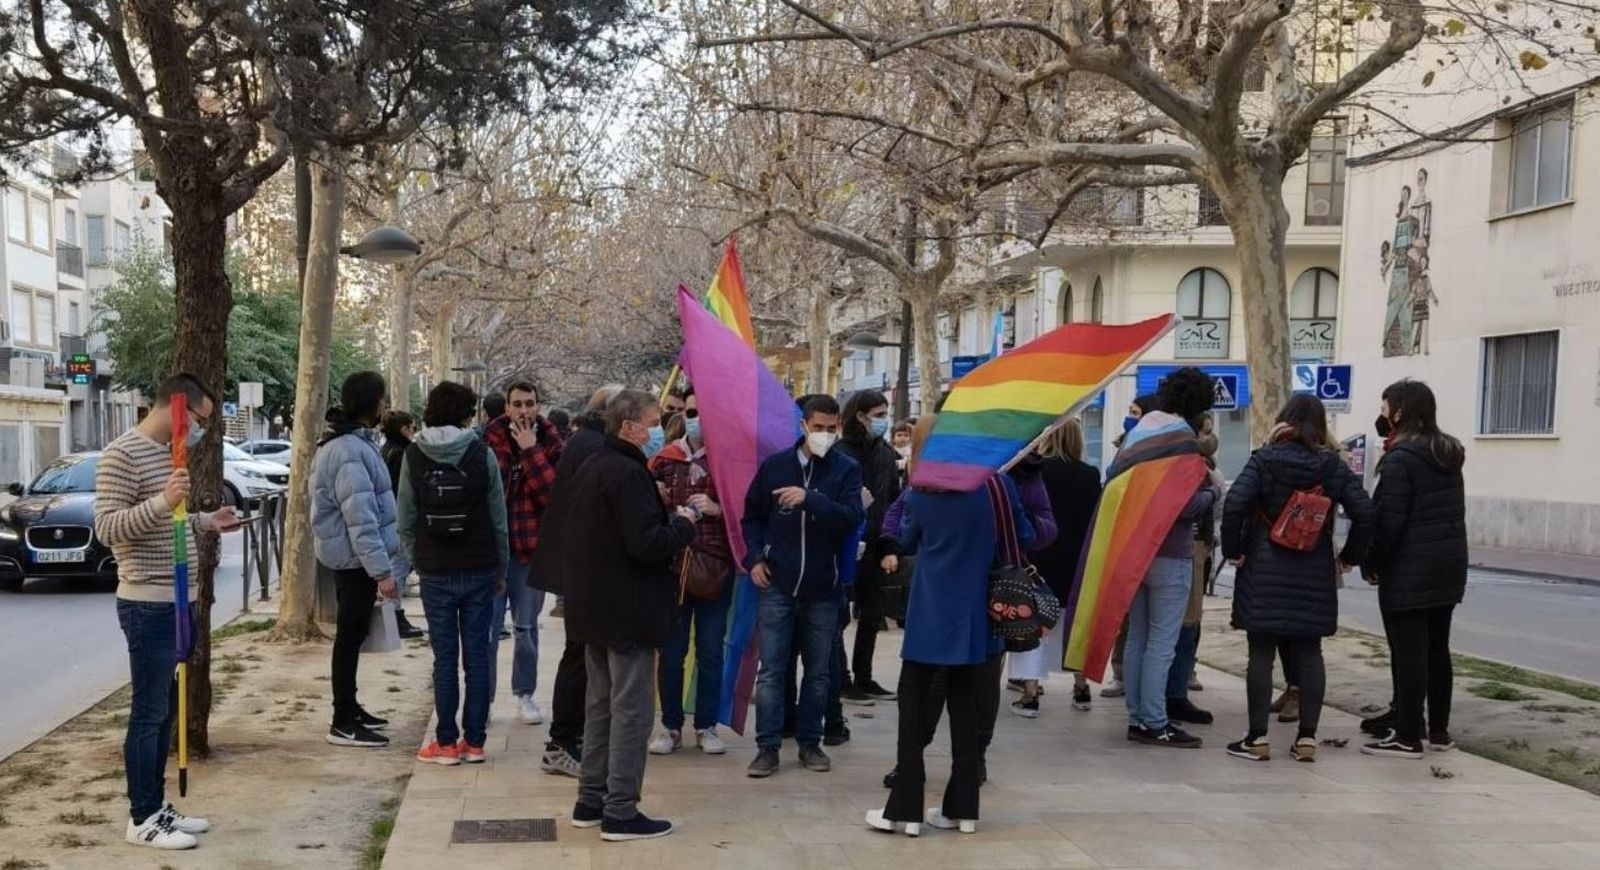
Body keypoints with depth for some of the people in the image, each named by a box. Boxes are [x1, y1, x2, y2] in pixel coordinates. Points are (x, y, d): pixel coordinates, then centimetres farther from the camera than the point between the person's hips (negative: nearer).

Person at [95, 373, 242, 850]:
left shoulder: (169, 452, 14)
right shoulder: (122, 454, -14)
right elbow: (107, 528, -19)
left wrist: (205, 521, 14)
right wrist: (163, 502, -31)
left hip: (179, 601, 9)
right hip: (148, 606, -9)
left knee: (166, 710, 14)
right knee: (148, 713, -2)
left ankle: (157, 806, 23)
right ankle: (142, 818, 6)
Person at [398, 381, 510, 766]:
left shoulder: (413, 457, -2)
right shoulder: (482, 454, -5)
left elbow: (405, 521, -1)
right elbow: (499, 519, -2)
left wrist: (418, 561, 10)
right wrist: (500, 570, 6)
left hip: (436, 572, 0)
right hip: (480, 570, 0)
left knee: (444, 657, 6)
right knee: (477, 654, 6)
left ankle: (447, 742, 9)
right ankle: (474, 740, 10)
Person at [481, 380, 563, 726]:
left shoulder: (551, 443, 0)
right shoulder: (492, 438, 0)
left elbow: (553, 493, -15)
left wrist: (530, 450, -17)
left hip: (531, 546, 1)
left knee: (526, 627, 10)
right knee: (487, 627, 1)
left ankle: (525, 694, 21)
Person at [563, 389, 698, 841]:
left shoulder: (589, 469, 12)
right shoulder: (628, 473, -19)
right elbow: (647, 544, -25)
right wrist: (684, 523, -8)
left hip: (592, 607, 10)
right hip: (628, 611, -10)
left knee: (601, 704, 16)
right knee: (631, 710, -3)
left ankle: (591, 800, 22)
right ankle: (620, 812, 0)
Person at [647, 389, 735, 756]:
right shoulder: (664, 459, 5)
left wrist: (717, 509, -17)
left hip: (716, 570, -1)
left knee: (711, 652, 7)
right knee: (671, 651, 7)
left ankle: (706, 726, 19)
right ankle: (671, 726, 18)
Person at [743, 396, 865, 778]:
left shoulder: (847, 470, -2)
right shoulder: (775, 465, 2)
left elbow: (852, 518, -16)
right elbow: (753, 515, 12)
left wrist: (810, 498, -27)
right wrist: (754, 557, 0)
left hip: (823, 589, 0)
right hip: (778, 585, 0)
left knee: (818, 672, 10)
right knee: (771, 670, 0)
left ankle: (809, 742, 22)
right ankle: (768, 746, 6)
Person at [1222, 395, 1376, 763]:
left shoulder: (1263, 460, -5)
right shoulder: (1333, 465, 2)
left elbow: (1234, 504, -17)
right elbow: (1365, 511, -5)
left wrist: (1233, 550, -5)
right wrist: (1349, 556, 6)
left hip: (1263, 571, -2)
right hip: (1315, 575, 3)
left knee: (1261, 653, 1)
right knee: (1309, 653, 10)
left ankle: (1257, 738, 2)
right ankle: (1307, 738, 10)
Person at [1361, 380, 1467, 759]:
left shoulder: (1401, 458, -14)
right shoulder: (1448, 455, 12)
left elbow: (1389, 520, -16)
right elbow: (1452, 512, 17)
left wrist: (1372, 563, -6)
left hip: (1409, 571, -9)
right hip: (1449, 565, 9)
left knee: (1408, 653, -4)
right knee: (1437, 649, 14)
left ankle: (1408, 738, -1)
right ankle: (1439, 731, 21)